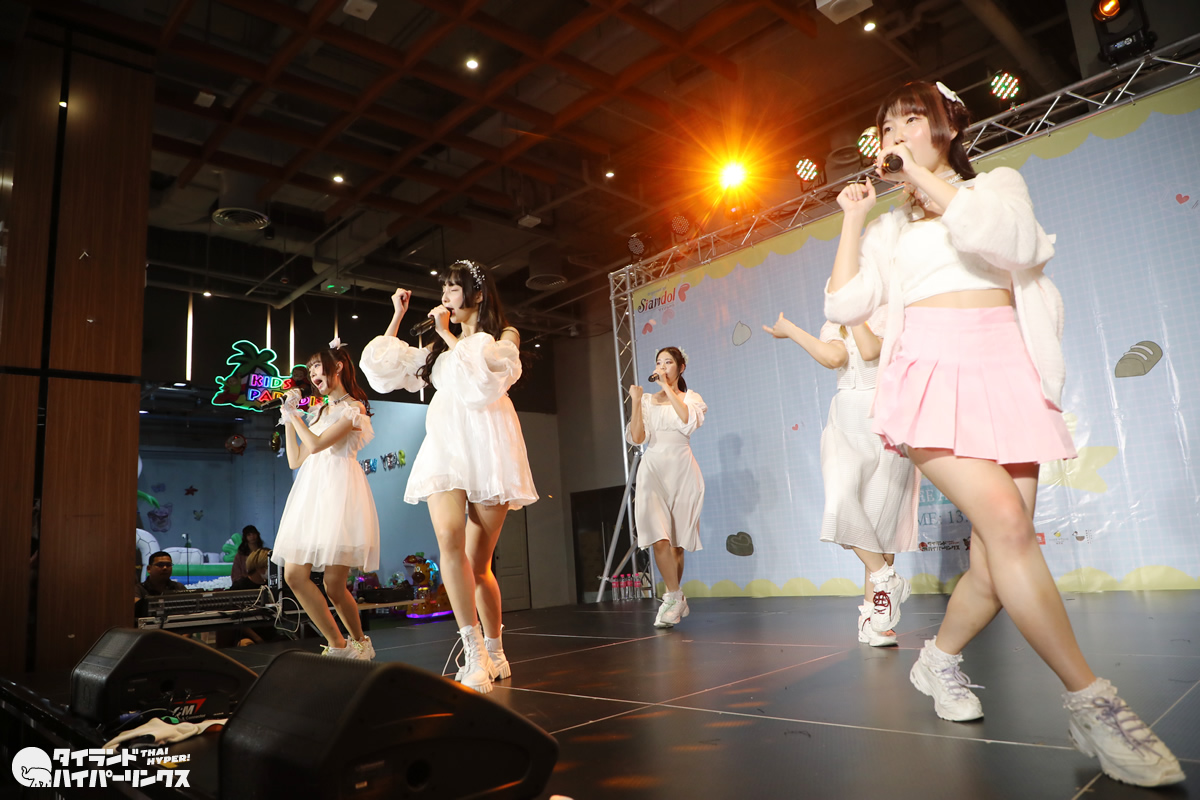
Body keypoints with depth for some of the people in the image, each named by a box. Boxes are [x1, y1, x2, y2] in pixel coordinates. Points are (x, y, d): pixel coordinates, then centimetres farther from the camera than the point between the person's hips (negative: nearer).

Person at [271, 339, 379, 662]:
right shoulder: (317, 413, 25)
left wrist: (293, 416, 3)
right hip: (310, 493, 8)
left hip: (339, 490, -7)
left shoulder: (353, 408, 0)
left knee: (334, 585, -9)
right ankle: (337, 645, 3)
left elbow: (316, 444, -11)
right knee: (294, 574, -6)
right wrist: (288, 418, 20)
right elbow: (295, 460, 21)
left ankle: (359, 642, 16)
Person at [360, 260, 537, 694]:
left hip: (487, 446, -3)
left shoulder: (505, 335, 13)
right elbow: (386, 365, 26)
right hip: (446, 445, 3)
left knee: (478, 562, -4)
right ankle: (475, 655, -22)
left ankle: (494, 653, 13)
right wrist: (398, 314, 26)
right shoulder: (440, 345, 27)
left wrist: (448, 334, 0)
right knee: (448, 538, -23)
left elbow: (480, 370, -7)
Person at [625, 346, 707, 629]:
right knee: (659, 539, -16)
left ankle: (673, 598, 20)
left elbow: (689, 423, -15)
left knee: (677, 541, 5)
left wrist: (668, 389, -12)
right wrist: (636, 401, -8)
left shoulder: (690, 397, 9)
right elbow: (637, 438, 0)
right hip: (653, 469, 0)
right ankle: (676, 599, -9)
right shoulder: (648, 400, 12)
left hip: (681, 469, 0)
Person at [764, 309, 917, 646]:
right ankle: (886, 578, -1)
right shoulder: (834, 326, 15)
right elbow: (833, 357, -9)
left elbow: (871, 351, -18)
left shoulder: (892, 314, 4)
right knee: (841, 505, -23)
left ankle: (871, 618, 11)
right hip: (846, 428, 2)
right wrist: (791, 331, -7)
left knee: (882, 519, 0)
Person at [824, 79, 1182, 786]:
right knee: (1006, 522, -23)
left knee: (998, 561, -4)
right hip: (932, 375, 0)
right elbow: (844, 307, 10)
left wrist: (925, 174, 1)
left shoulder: (1000, 184, 17)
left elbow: (993, 236, -9)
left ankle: (940, 660, 22)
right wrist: (853, 220, 12)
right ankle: (1093, 703, -13)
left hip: (1006, 375, 1)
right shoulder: (891, 229, 23)